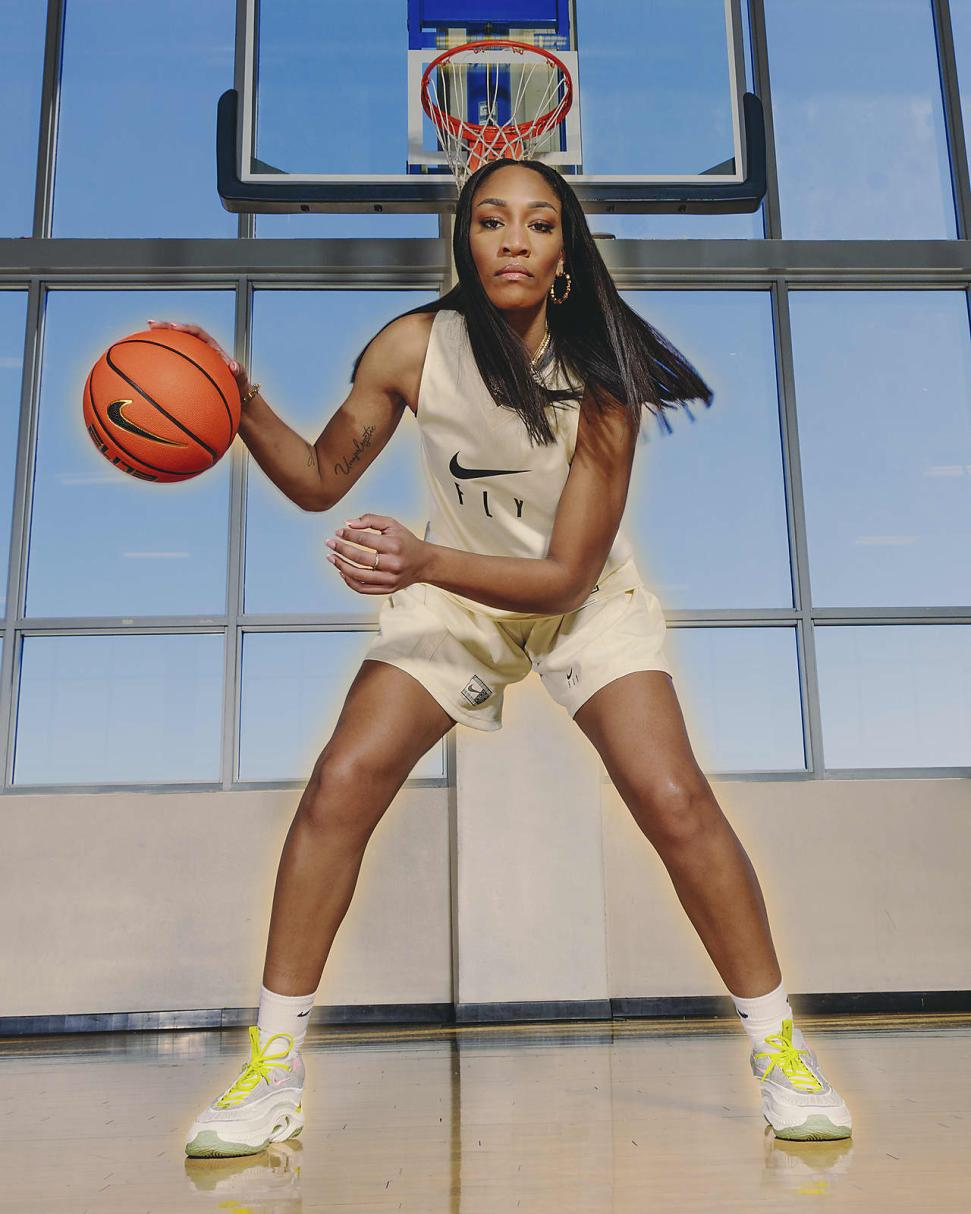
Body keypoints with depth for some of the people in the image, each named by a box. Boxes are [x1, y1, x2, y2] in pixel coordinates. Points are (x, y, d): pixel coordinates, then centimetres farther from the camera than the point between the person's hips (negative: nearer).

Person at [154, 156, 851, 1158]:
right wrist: (243, 409, -24)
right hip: (449, 596, 2)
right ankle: (273, 1072, 1)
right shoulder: (414, 347, -17)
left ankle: (778, 1047, 6)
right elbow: (321, 480, -6)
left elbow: (567, 575, -25)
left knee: (674, 801, -17)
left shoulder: (599, 378, -23)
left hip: (585, 604, -1)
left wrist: (425, 561, -39)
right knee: (340, 784, -15)